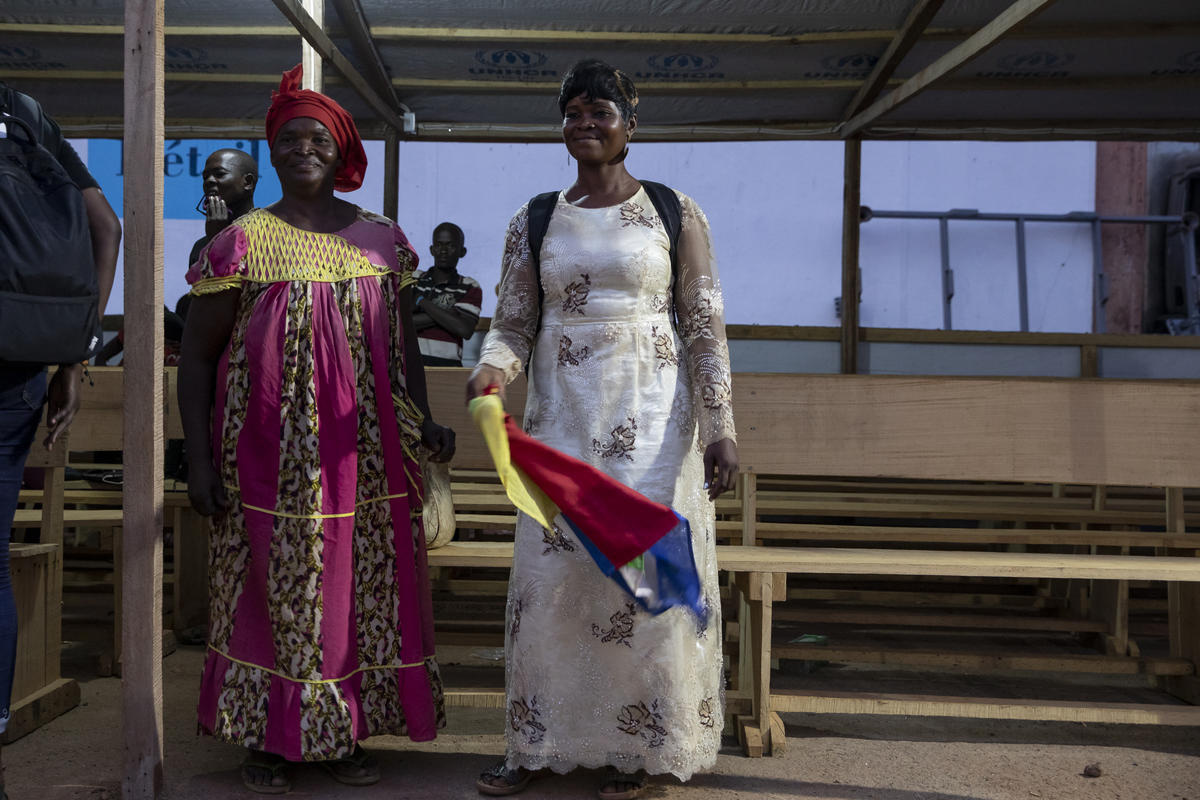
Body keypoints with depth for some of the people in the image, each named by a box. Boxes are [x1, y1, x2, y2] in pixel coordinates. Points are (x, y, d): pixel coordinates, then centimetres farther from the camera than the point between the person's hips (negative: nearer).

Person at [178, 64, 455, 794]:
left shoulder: (383, 239, 8)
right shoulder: (244, 242, -1)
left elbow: (405, 346, 14)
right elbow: (197, 358, 1)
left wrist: (424, 425, 2)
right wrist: (199, 460, -5)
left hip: (365, 451, 3)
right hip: (273, 452, -3)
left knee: (362, 584, 6)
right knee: (275, 584, 3)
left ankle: (345, 734, 21)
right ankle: (269, 738, 18)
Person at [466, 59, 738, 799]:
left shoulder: (676, 214, 2)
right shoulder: (535, 222, 9)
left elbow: (706, 328, 0)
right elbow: (512, 326, 7)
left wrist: (719, 427, -7)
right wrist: (491, 373, -15)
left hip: (652, 422, -2)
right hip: (562, 421, 3)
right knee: (549, 578, 4)